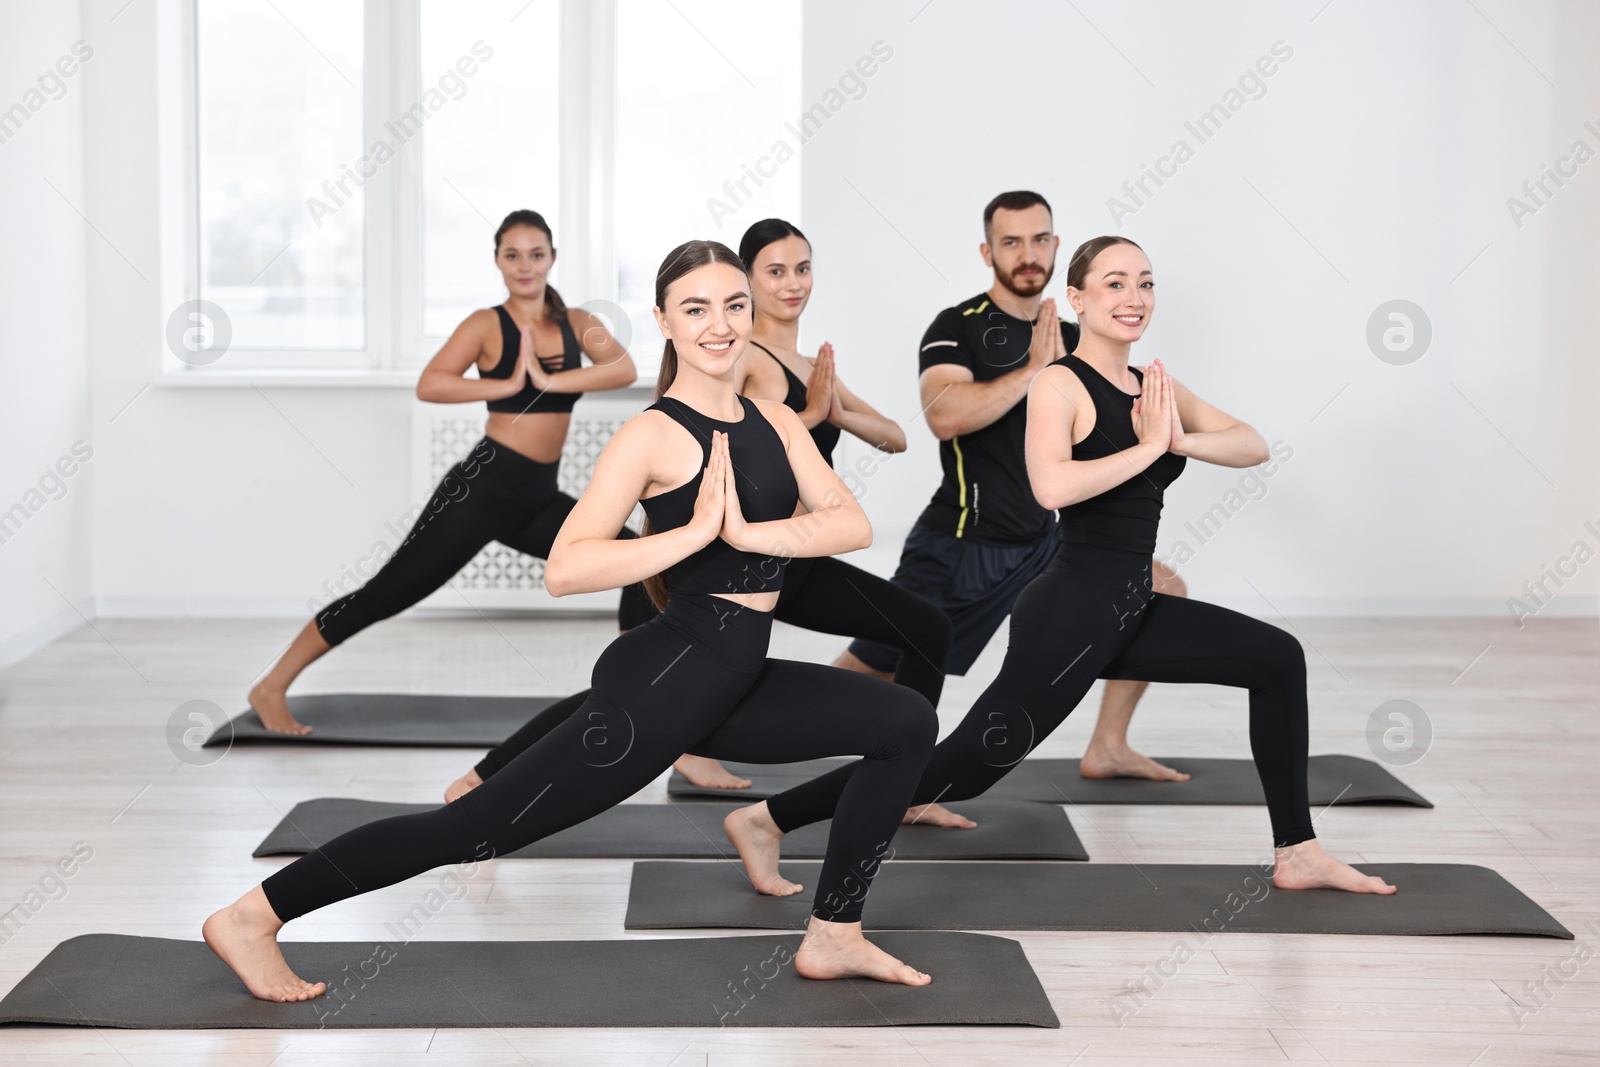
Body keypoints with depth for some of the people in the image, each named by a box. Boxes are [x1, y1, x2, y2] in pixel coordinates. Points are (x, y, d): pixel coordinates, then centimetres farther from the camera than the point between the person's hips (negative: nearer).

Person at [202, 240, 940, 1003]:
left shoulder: (776, 422, 10)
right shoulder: (651, 436, -11)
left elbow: (853, 524, -4)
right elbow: (564, 570, -22)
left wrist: (750, 532, -18)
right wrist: (697, 531, -24)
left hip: (733, 686, 8)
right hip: (662, 683, -8)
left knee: (907, 723, 8)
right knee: (482, 824, -9)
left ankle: (832, 939, 11)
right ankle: (251, 917, -3)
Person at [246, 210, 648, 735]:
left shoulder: (577, 322, 9)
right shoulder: (486, 325, -3)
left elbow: (624, 369, -11)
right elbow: (430, 384, -19)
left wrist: (549, 379, -18)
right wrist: (507, 385, -19)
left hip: (538, 499, 6)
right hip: (484, 486, -5)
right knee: (387, 593, -6)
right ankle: (272, 688, 4)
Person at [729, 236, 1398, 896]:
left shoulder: (1154, 386, 12)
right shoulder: (1060, 384, -11)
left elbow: (1253, 447, 6)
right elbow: (1052, 485, -30)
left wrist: (1182, 439, -12)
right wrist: (1149, 445, -21)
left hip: (1131, 612, 9)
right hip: (1071, 611, -9)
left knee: (1278, 659, 12)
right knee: (972, 762, -10)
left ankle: (1297, 856, 17)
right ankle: (769, 819, -3)